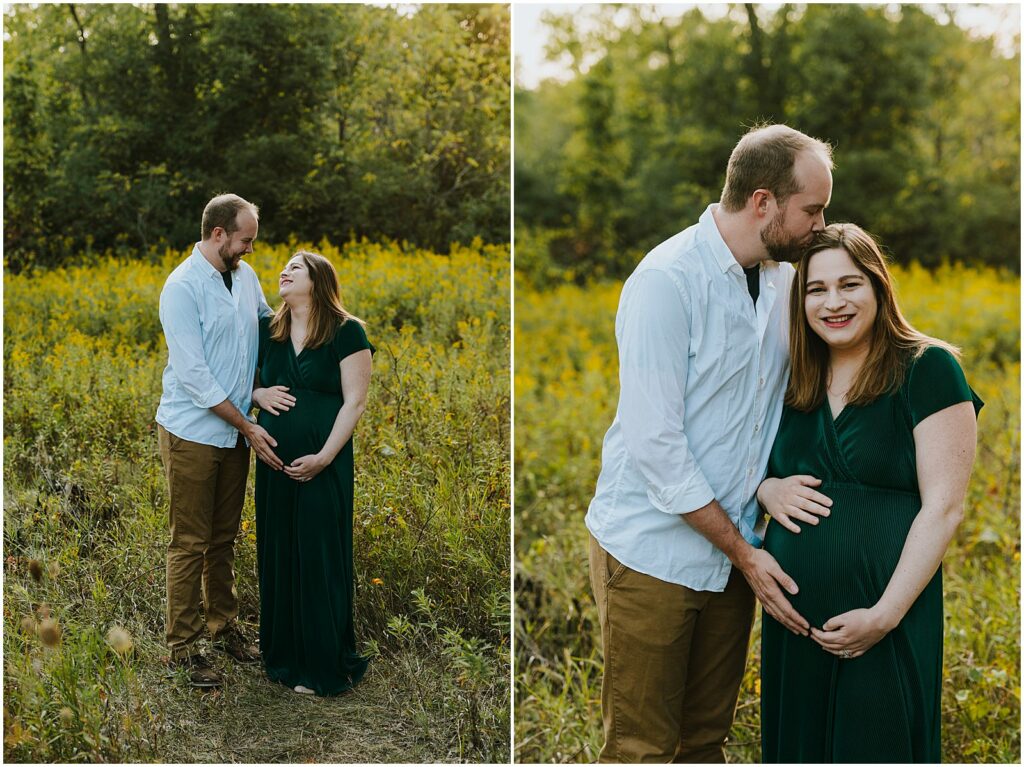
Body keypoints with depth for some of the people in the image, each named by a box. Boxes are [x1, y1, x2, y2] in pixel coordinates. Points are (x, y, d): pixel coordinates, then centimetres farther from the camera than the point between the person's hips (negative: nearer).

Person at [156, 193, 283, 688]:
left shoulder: (246, 276, 5)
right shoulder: (183, 287, -17)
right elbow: (193, 375, -20)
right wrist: (248, 428, -16)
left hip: (235, 432, 7)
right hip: (193, 434, -7)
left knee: (224, 537, 18)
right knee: (190, 543, 2)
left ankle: (224, 624, 32)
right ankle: (182, 646, 14)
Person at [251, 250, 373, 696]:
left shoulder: (346, 332, -7)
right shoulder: (267, 331, 9)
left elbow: (354, 401, -10)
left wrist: (323, 458, -18)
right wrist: (259, 393, -3)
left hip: (322, 464, -5)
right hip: (274, 462, 6)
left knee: (318, 558, 0)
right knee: (277, 554, 11)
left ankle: (323, 664, 12)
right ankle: (282, 654, 25)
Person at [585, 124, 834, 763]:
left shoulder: (784, 280, 4)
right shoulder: (667, 282, -18)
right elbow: (654, 444, -20)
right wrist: (743, 551, -14)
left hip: (732, 552, 6)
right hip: (652, 554, -6)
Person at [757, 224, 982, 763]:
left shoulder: (927, 370, -7)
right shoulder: (793, 380, 8)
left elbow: (944, 507, -11)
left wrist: (886, 614, -18)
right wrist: (766, 489, -5)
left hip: (882, 612, -5)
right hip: (793, 614, 5)